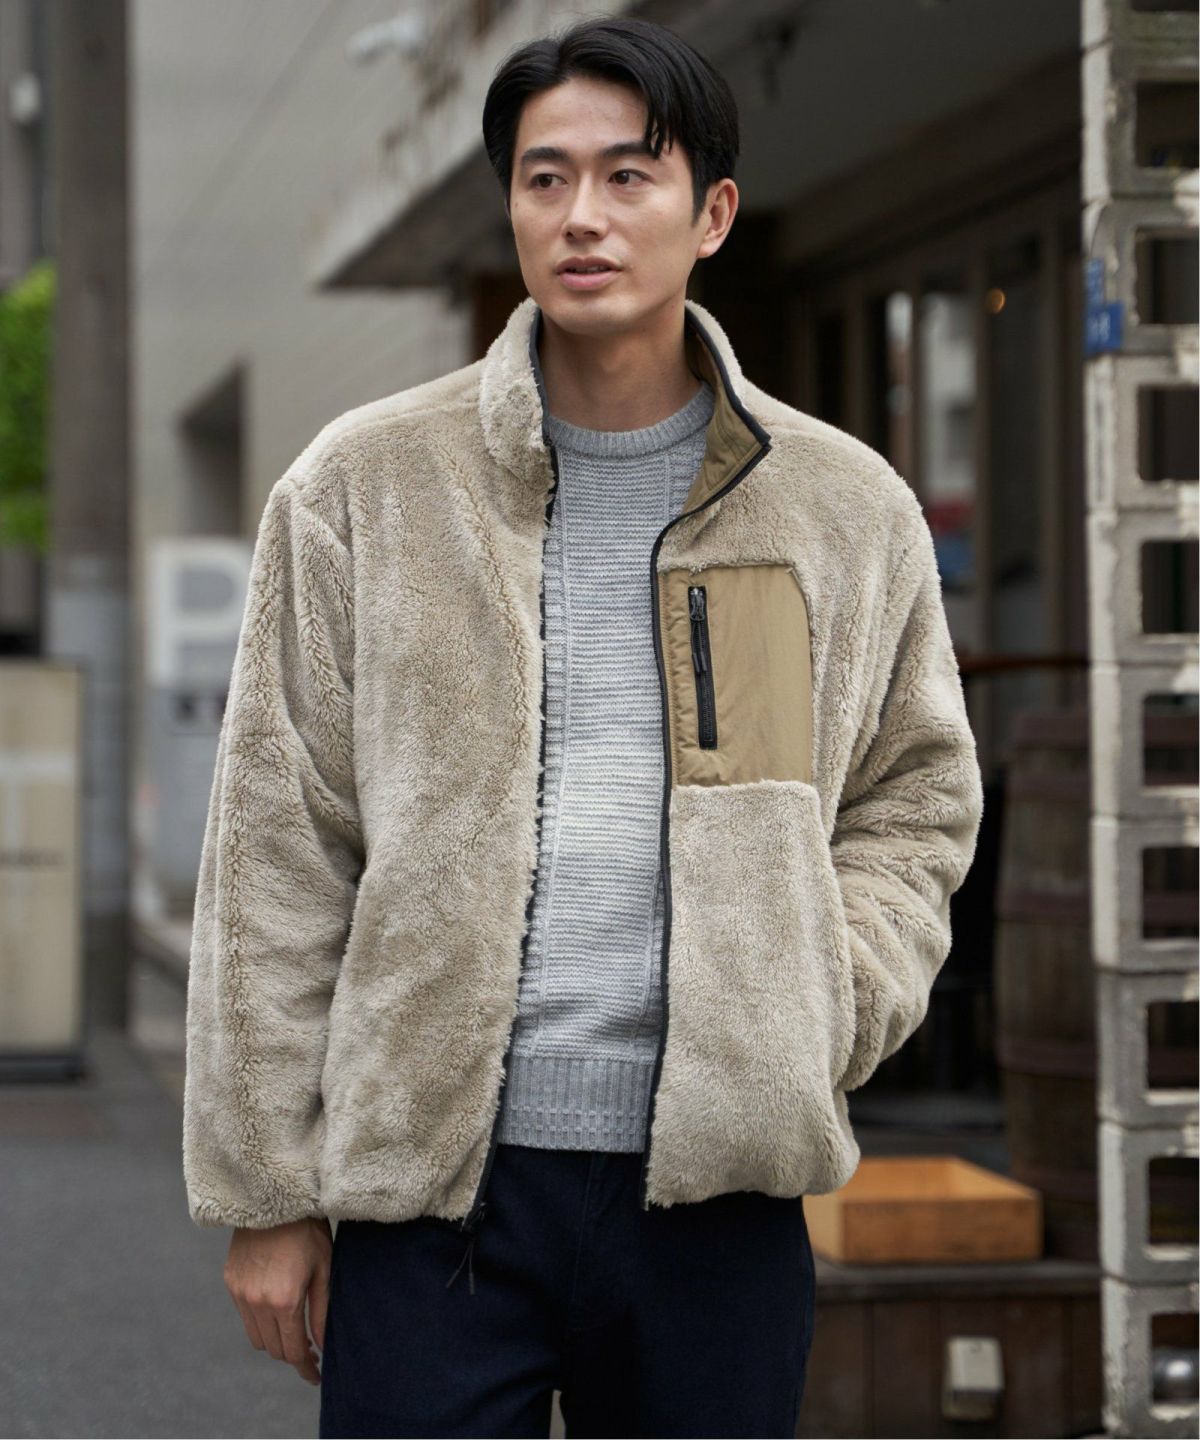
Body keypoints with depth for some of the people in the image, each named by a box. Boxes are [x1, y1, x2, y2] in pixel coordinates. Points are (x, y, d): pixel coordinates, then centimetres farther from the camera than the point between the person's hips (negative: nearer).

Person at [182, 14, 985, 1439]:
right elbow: (275, 855, 4)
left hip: (718, 1187, 1)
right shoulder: (364, 485, 4)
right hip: (431, 1177, -1)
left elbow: (916, 801, 19)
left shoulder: (845, 508, 8)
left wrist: (823, 1012, -1)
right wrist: (265, 1189, 1)